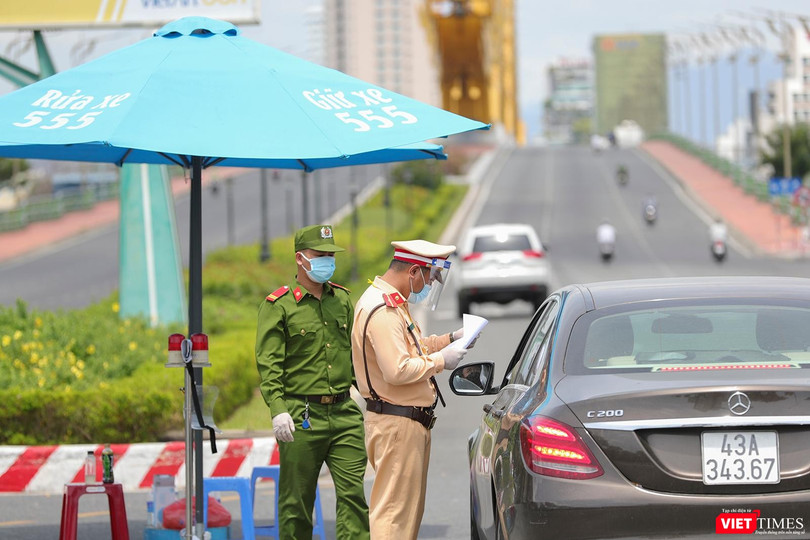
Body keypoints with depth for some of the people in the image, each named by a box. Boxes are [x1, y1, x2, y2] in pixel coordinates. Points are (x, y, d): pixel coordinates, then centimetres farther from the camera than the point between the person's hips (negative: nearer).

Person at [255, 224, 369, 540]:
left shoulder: (342, 300, 15)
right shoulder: (278, 306, -2)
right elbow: (268, 363, -9)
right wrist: (278, 409, -20)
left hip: (344, 414, 4)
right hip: (301, 418, -4)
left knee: (353, 492, -6)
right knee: (296, 501, 3)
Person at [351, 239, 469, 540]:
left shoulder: (393, 304, 15)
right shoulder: (382, 311, -21)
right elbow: (398, 370, -28)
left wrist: (449, 340, 16)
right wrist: (440, 360, -16)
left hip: (410, 421, 11)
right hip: (396, 424, -11)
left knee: (410, 507, 16)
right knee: (394, 511, -10)